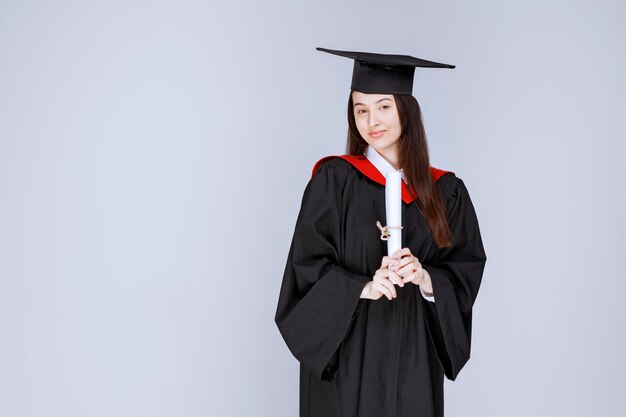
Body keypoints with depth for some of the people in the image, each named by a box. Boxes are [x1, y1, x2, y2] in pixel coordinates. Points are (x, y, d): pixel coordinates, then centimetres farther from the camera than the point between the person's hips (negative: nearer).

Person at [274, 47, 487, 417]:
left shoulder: (446, 191, 5)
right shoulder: (334, 180, -4)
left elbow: (467, 271, 3)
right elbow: (308, 266, -8)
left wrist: (426, 279, -16)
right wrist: (363, 287, -23)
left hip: (414, 357, 3)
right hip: (346, 355, -2)